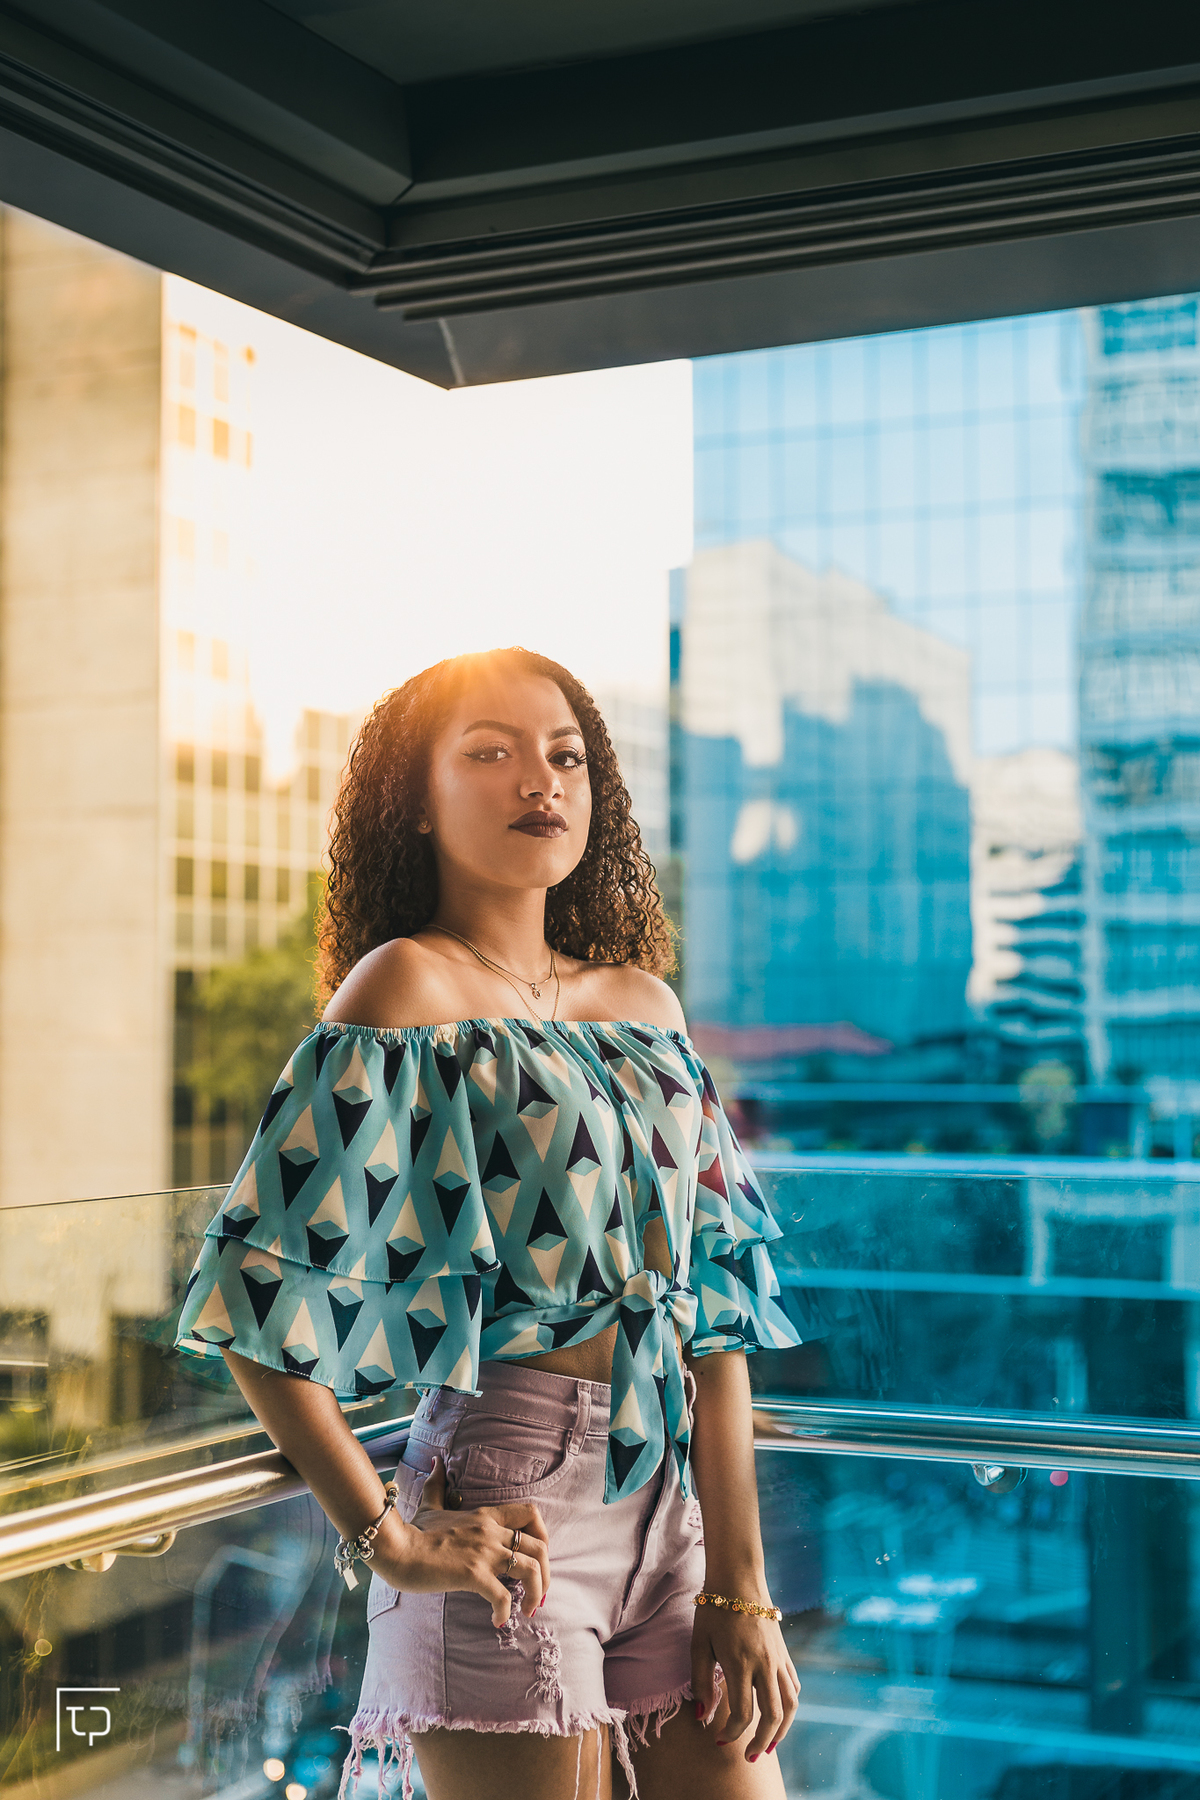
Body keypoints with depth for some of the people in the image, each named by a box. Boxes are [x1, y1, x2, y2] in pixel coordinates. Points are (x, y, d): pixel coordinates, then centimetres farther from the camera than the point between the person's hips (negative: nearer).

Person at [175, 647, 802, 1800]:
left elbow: (717, 1305, 8)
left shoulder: (644, 1004, 10)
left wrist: (742, 1587, 4)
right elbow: (259, 1292, -13)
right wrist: (388, 1539, -13)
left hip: (669, 1510, 6)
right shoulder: (409, 992, -8)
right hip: (515, 1525, -6)